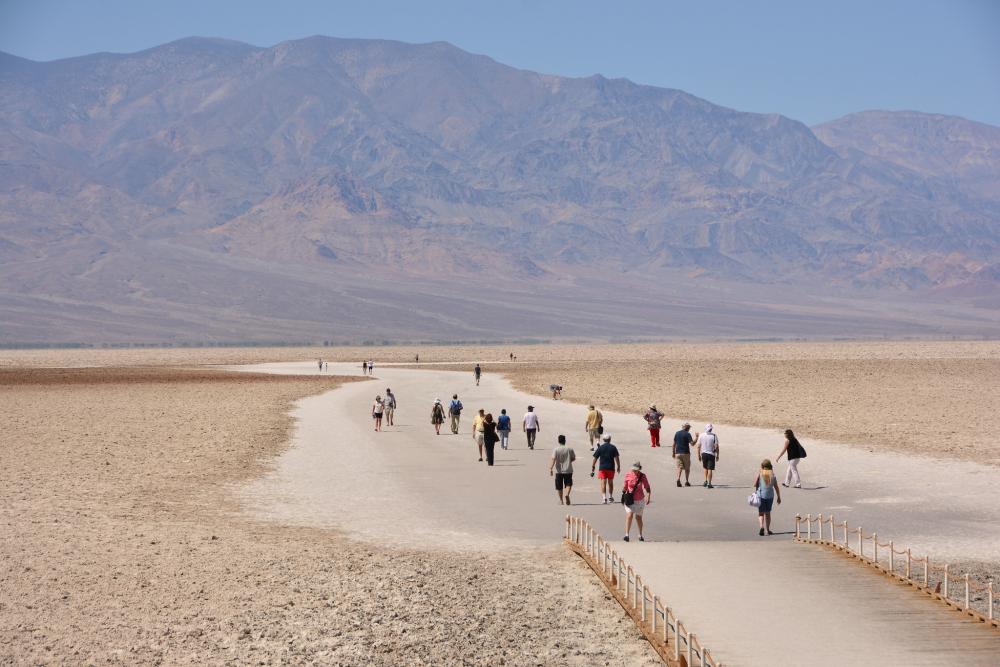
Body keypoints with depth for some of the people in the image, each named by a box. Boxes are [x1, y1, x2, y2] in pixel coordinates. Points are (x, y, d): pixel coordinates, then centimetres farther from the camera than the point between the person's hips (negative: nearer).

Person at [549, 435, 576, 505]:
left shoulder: (556, 450, -8)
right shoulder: (570, 449, -1)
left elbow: (553, 459, -17)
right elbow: (573, 458, 8)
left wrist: (550, 469, -21)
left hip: (558, 471, 0)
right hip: (568, 470, 0)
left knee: (559, 487, 12)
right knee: (568, 484, 5)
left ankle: (561, 500, 20)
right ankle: (566, 495, -22)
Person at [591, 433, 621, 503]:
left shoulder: (600, 448, -1)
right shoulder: (613, 448, -1)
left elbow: (595, 458, -2)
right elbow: (616, 458, -5)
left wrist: (592, 468, 2)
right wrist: (618, 467, 4)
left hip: (602, 468, -1)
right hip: (611, 467, 1)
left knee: (603, 483, -3)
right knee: (610, 482, 16)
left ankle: (604, 498, -17)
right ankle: (610, 497, 26)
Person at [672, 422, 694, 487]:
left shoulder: (677, 433, 7)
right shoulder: (687, 434, -8)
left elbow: (674, 444, 8)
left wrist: (673, 453, 15)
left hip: (678, 453, 3)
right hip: (685, 453, -3)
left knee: (679, 467, 3)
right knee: (687, 468, 9)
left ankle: (678, 479, -18)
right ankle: (686, 481, 11)